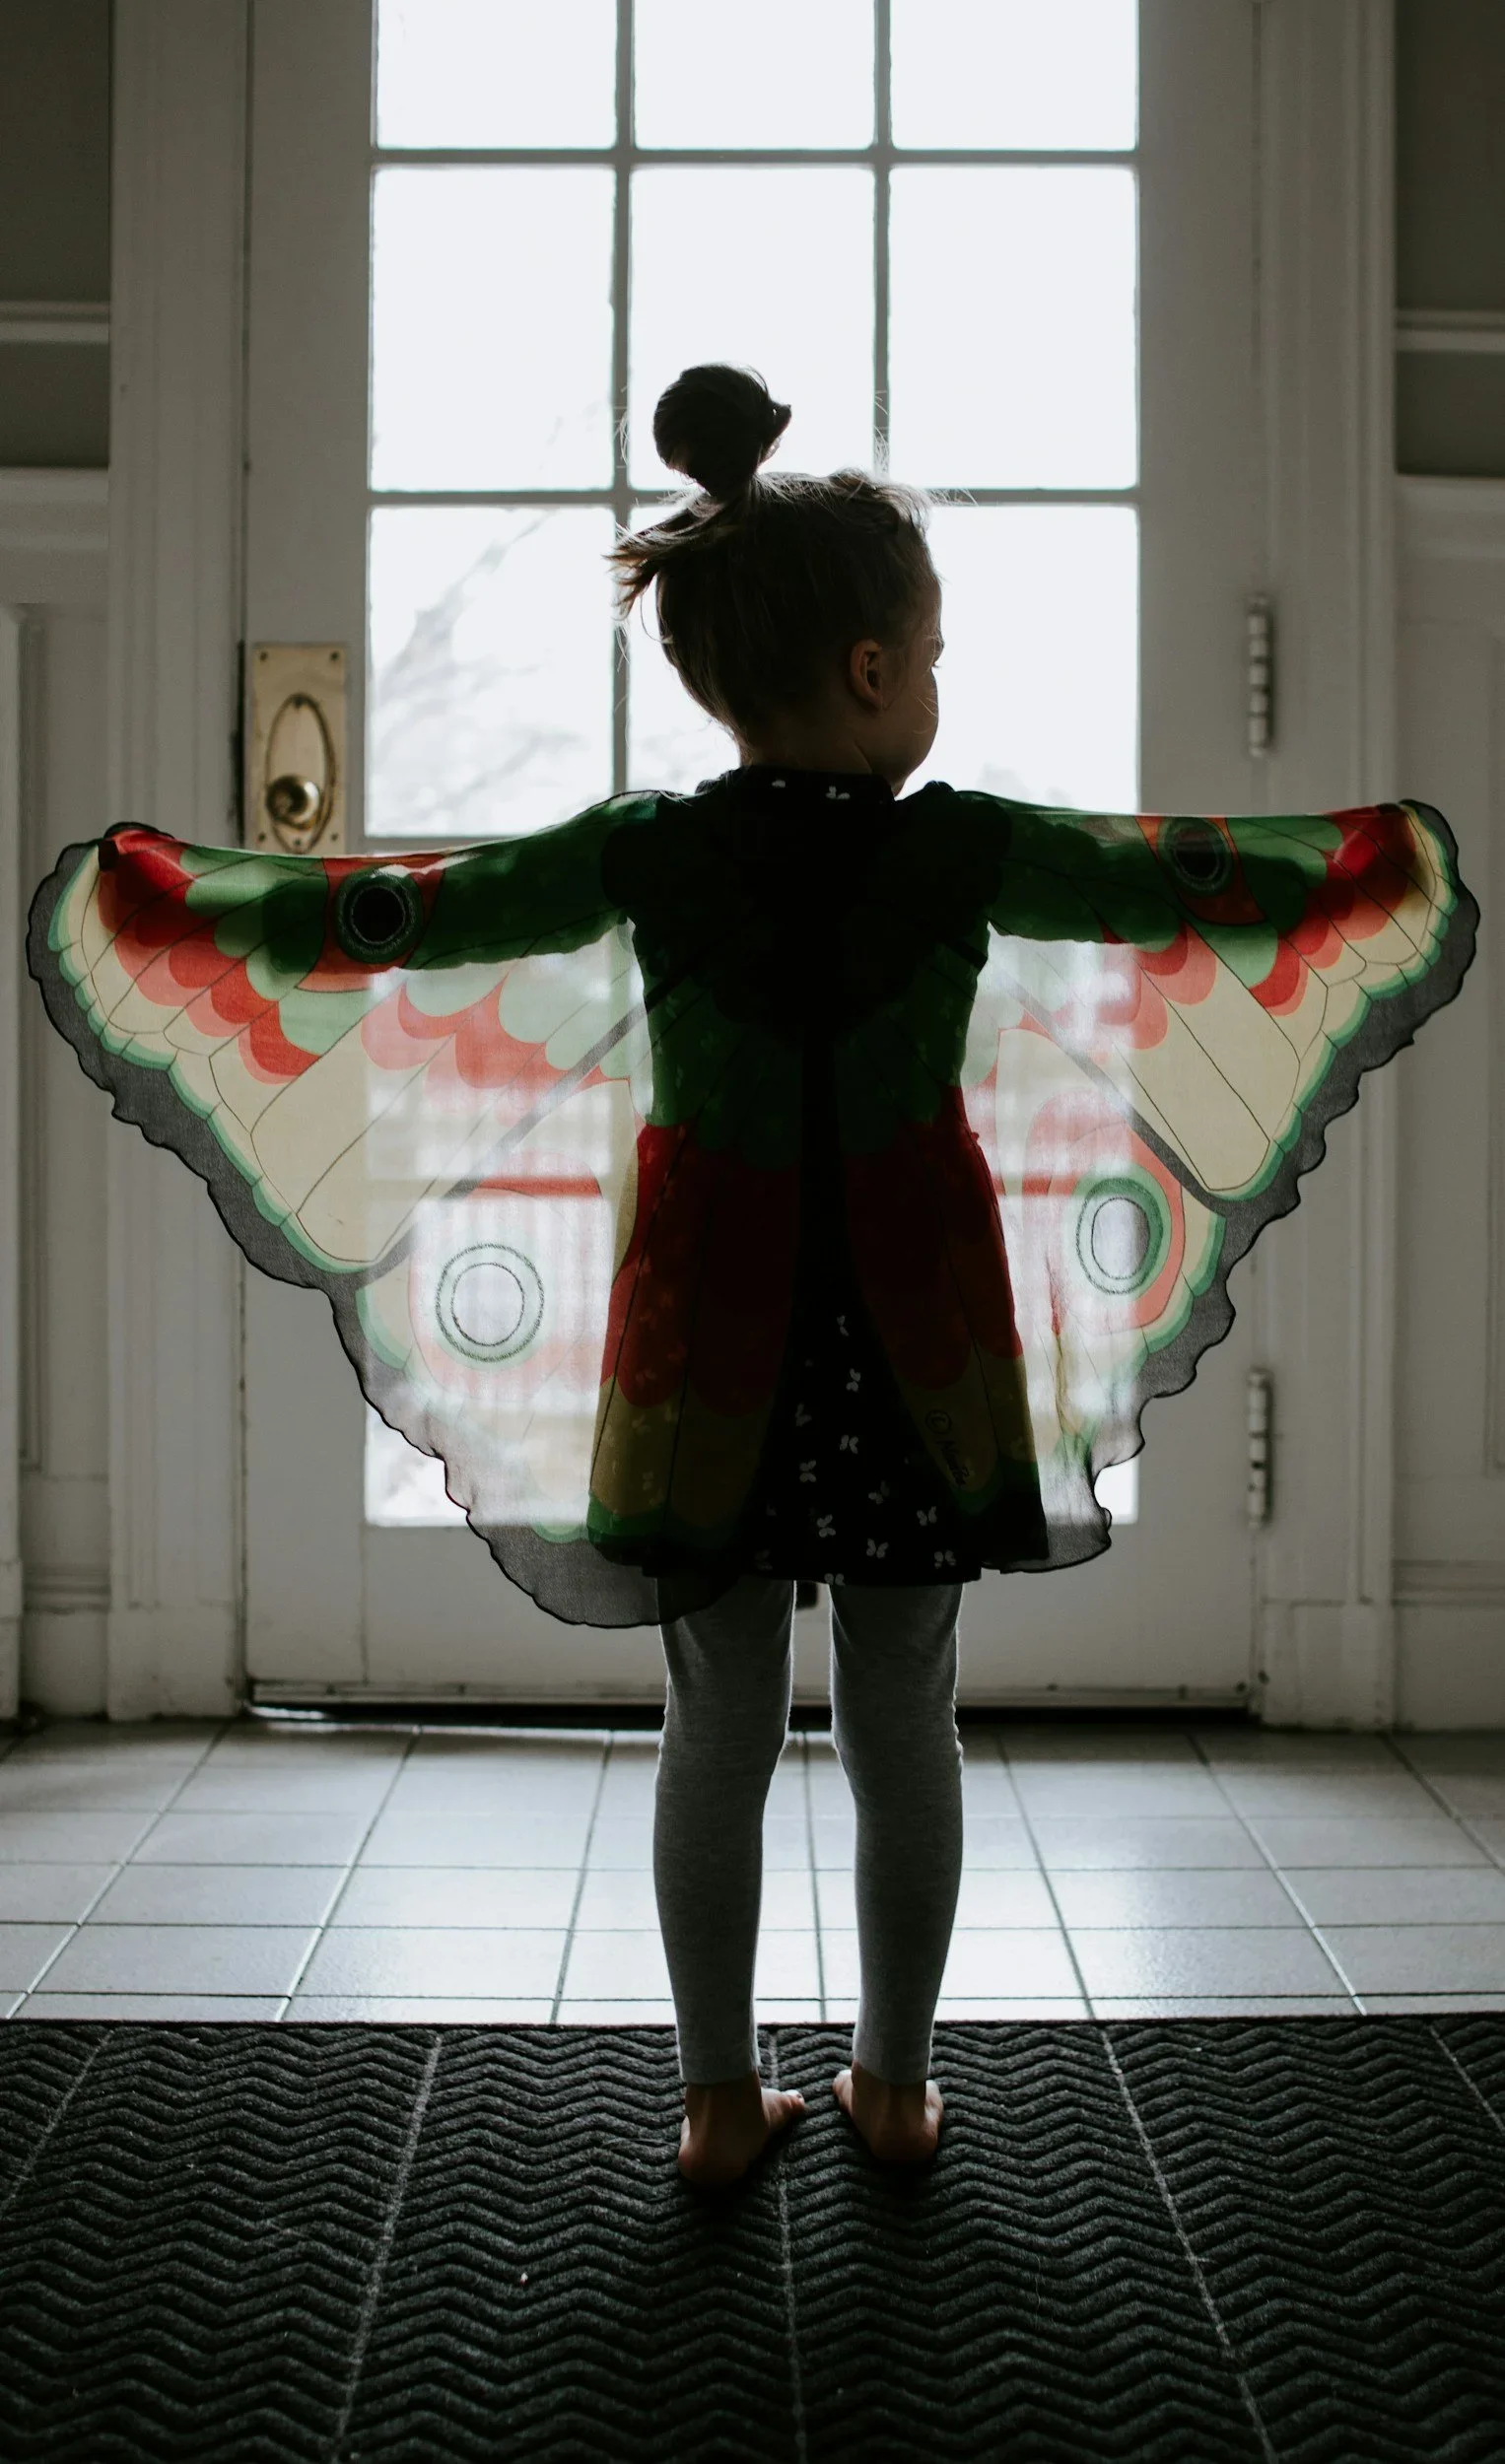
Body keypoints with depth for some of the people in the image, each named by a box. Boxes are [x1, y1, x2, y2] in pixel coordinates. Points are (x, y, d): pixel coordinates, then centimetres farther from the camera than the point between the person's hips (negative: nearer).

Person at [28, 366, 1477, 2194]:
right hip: (912, 1348, 0)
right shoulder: (965, 849, -9)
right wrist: (1387, 856, 23)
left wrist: (162, 895, 12)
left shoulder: (645, 853, -8)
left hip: (713, 1348, 1)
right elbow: (1187, 885, 5)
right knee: (903, 1721, 13)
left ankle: (721, 2097, 21)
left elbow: (405, 914, -2)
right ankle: (894, 2084, 26)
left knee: (720, 1725, 11)